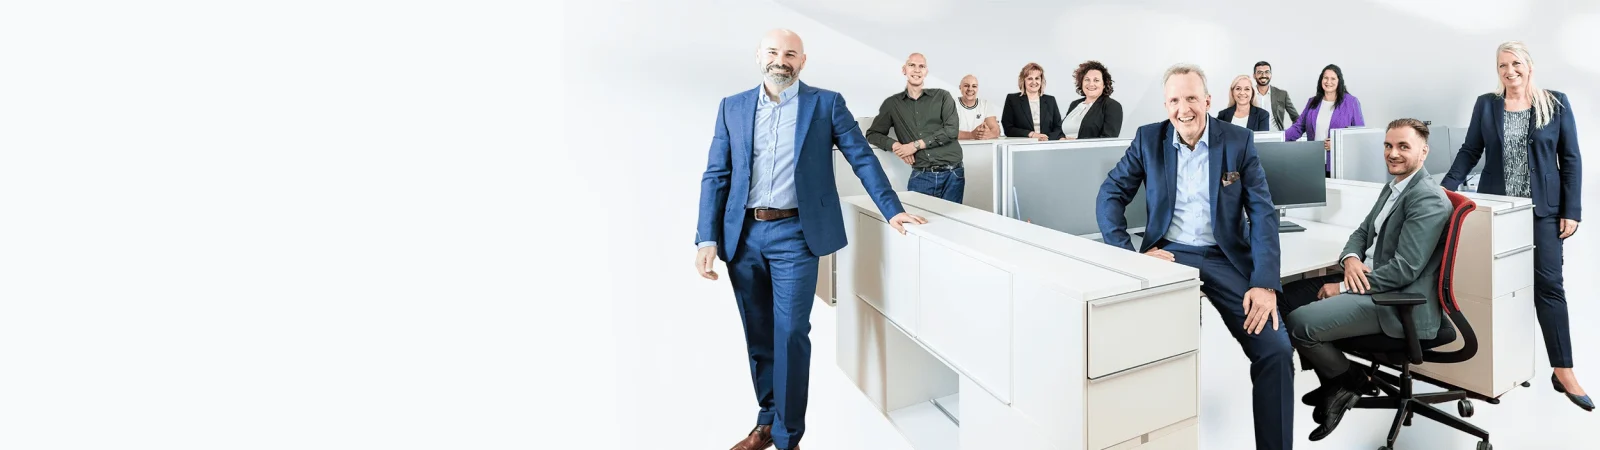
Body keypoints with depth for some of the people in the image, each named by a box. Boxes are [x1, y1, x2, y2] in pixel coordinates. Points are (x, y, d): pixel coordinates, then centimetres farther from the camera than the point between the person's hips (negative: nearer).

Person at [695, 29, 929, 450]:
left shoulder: (826, 103, 2)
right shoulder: (732, 107, 8)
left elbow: (862, 158, 4)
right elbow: (716, 175, 5)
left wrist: (892, 209, -2)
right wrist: (707, 239, -4)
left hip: (794, 235, -3)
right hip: (743, 235, 3)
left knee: (790, 335, -3)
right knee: (758, 335, 13)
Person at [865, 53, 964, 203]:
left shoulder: (942, 96, 6)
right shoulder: (892, 103, 10)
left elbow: (951, 130, -5)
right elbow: (872, 134, 12)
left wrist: (916, 145, -11)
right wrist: (895, 146, -7)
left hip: (952, 174, 0)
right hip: (921, 176, 0)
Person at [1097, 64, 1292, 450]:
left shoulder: (1239, 142, 2)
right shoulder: (1148, 138, 3)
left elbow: (1263, 214, -3)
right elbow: (1110, 196, 1)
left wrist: (1265, 284, -16)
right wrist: (1126, 255, -14)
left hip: (1225, 258, 1)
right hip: (1167, 255, -1)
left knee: (1276, 350, -17)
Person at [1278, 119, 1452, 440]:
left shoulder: (1427, 200, -16)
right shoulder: (1392, 188, 14)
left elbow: (1404, 269, -22)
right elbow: (1363, 232, 19)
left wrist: (1343, 287, -19)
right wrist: (1351, 259, -5)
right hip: (1366, 279, 10)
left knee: (1300, 323, -23)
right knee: (1287, 298, 3)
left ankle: (1353, 381, 5)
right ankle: (1335, 382, 13)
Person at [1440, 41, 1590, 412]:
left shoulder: (1556, 104, 2)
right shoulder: (1486, 105, 5)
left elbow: (1571, 159, 1)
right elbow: (1469, 151, 5)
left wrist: (1572, 210, -5)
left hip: (1542, 209, -1)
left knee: (1548, 284, -2)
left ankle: (1563, 372, 3)